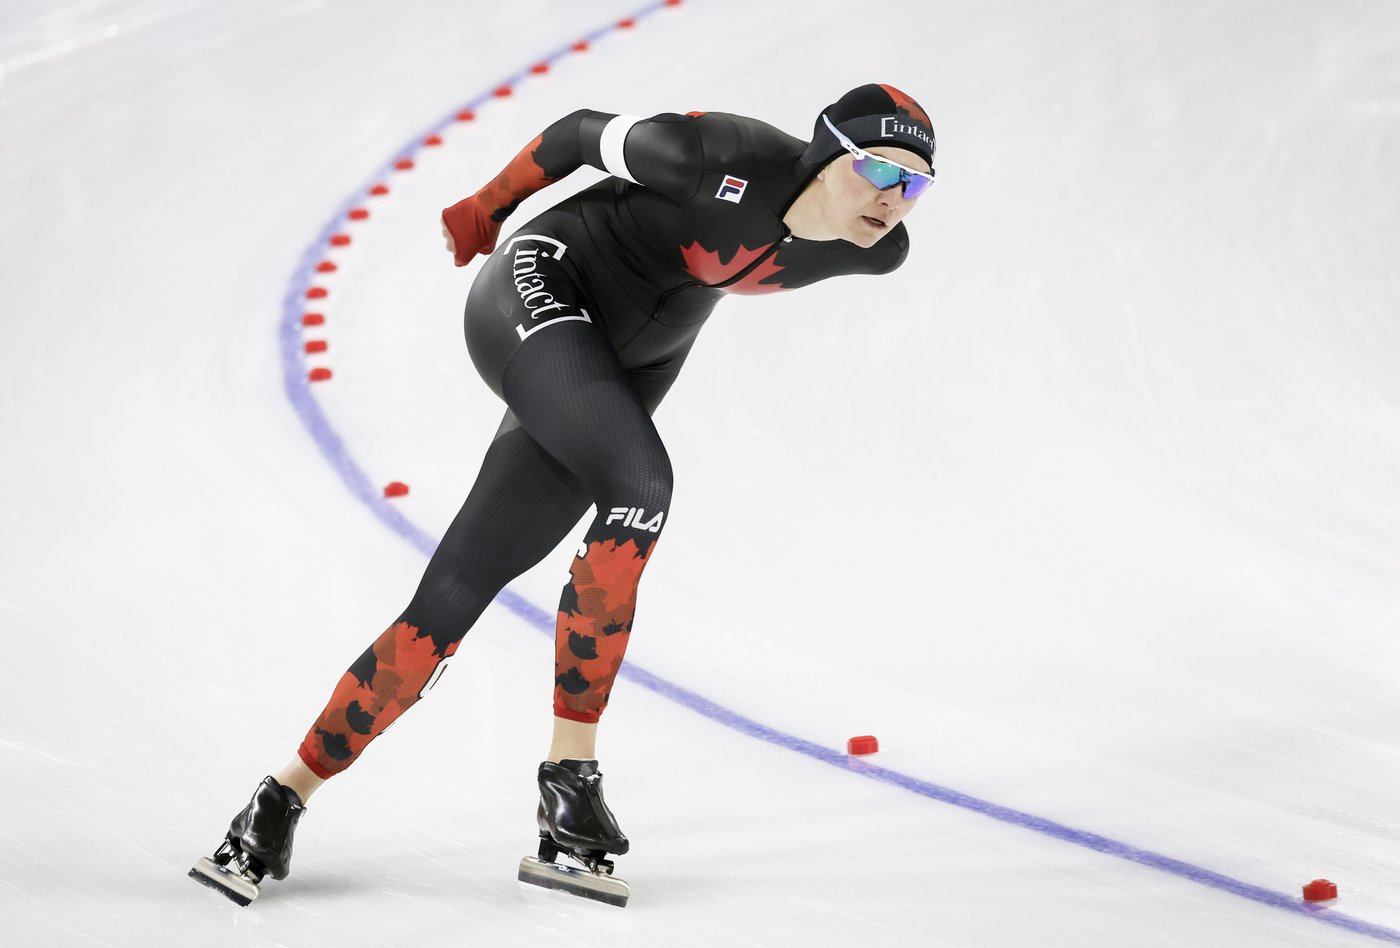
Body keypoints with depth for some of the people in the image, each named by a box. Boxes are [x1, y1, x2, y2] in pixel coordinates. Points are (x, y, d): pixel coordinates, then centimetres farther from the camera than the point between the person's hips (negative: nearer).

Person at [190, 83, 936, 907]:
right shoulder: (730, 159, -27)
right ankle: (571, 769, -20)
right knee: (640, 480, -31)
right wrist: (486, 210, 5)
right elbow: (584, 132, -10)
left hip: (622, 368, 6)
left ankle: (289, 797, 6)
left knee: (454, 598, -1)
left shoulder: (876, 251, -10)